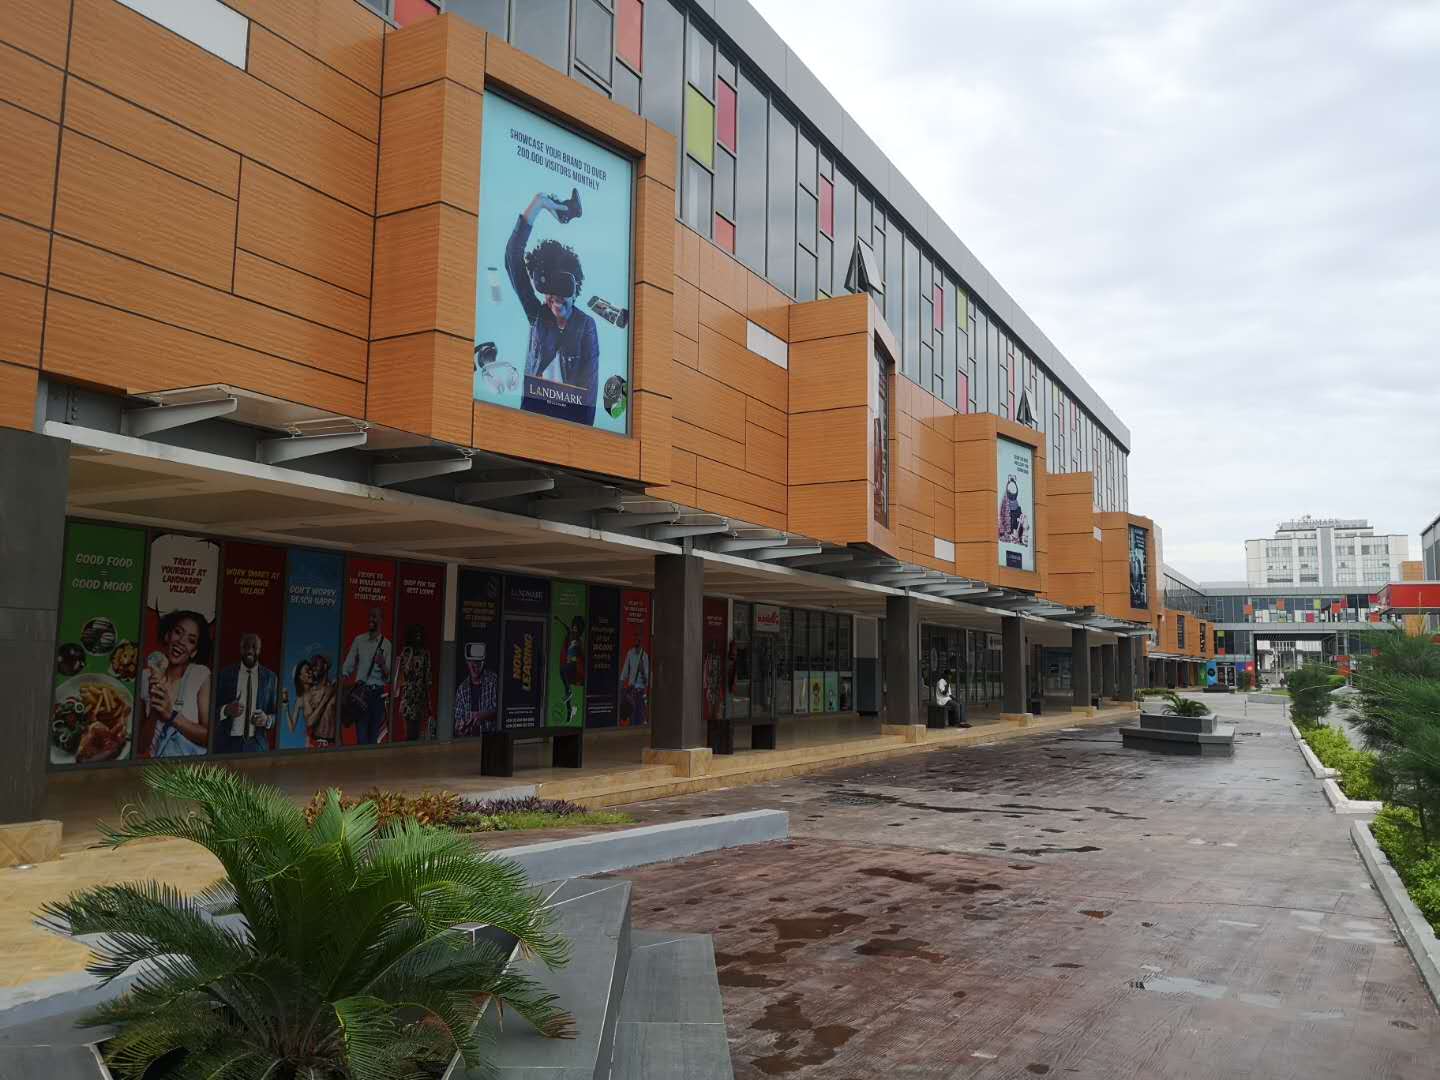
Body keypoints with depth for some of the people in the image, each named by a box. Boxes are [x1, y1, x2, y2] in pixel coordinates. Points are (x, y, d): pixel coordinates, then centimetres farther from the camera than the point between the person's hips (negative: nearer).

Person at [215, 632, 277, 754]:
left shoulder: (270, 677, 4)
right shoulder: (224, 674, 3)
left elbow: (276, 713, 6)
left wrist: (267, 720, -15)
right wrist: (226, 710, -17)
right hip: (227, 744, 0)